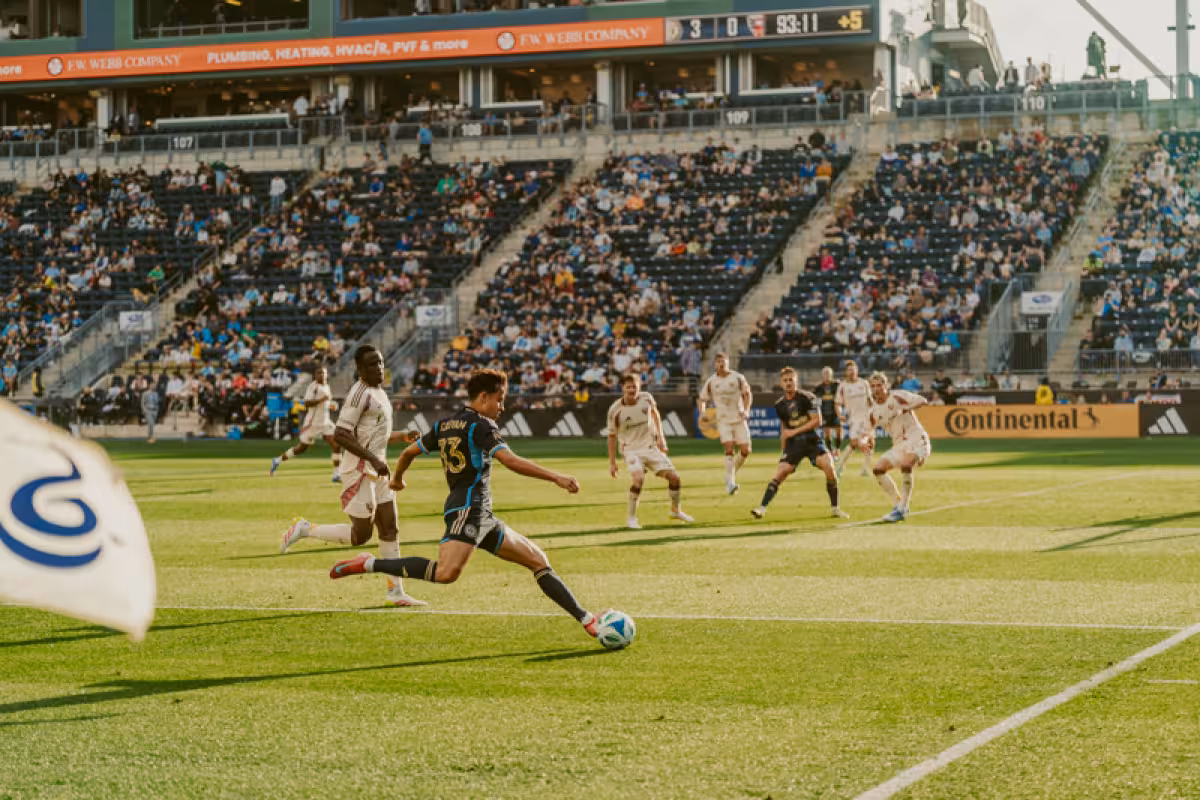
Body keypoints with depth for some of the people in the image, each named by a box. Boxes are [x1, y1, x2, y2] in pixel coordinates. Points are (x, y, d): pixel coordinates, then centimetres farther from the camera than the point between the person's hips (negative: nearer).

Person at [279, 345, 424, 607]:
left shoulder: (380, 393, 15)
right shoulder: (360, 393, -16)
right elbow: (340, 435, -23)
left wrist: (401, 437, 12)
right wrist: (373, 459, -25)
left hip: (378, 471, 9)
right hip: (360, 471, -9)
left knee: (389, 531, 8)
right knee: (360, 534, -5)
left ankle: (395, 592, 12)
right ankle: (305, 529, 10)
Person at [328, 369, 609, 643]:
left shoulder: (443, 425, 19)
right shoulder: (481, 425, -5)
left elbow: (409, 452, 27)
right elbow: (511, 461, -19)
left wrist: (397, 479, 47)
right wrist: (556, 477, -20)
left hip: (483, 517, 10)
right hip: (468, 510, -10)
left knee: (538, 560, 11)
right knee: (447, 572, -31)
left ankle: (586, 619, 10)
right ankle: (370, 564, -19)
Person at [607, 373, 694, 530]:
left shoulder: (646, 398, -7)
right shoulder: (615, 410, -14)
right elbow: (612, 436, -4)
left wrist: (660, 436, 9)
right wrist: (612, 462, -2)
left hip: (652, 447, 4)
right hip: (632, 450, -4)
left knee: (674, 477, -2)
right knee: (638, 479, -29)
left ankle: (676, 510, 24)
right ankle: (631, 517, -12)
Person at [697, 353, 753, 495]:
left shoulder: (738, 378, 2)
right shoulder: (711, 382, 4)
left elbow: (747, 394, 4)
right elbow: (702, 399, 12)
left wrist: (746, 410, -12)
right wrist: (702, 413, -5)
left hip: (739, 419, 1)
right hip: (723, 420, -1)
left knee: (745, 450, -4)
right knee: (729, 448, -17)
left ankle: (733, 471, 23)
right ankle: (730, 482, -16)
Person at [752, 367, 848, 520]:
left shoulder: (807, 397, -9)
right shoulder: (780, 405, 5)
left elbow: (817, 421, -14)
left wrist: (795, 431, -17)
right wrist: (784, 450, 19)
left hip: (812, 440, -3)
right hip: (793, 444, 3)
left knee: (829, 467, -21)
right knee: (780, 473, -12)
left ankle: (834, 508, -6)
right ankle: (762, 508, -9)